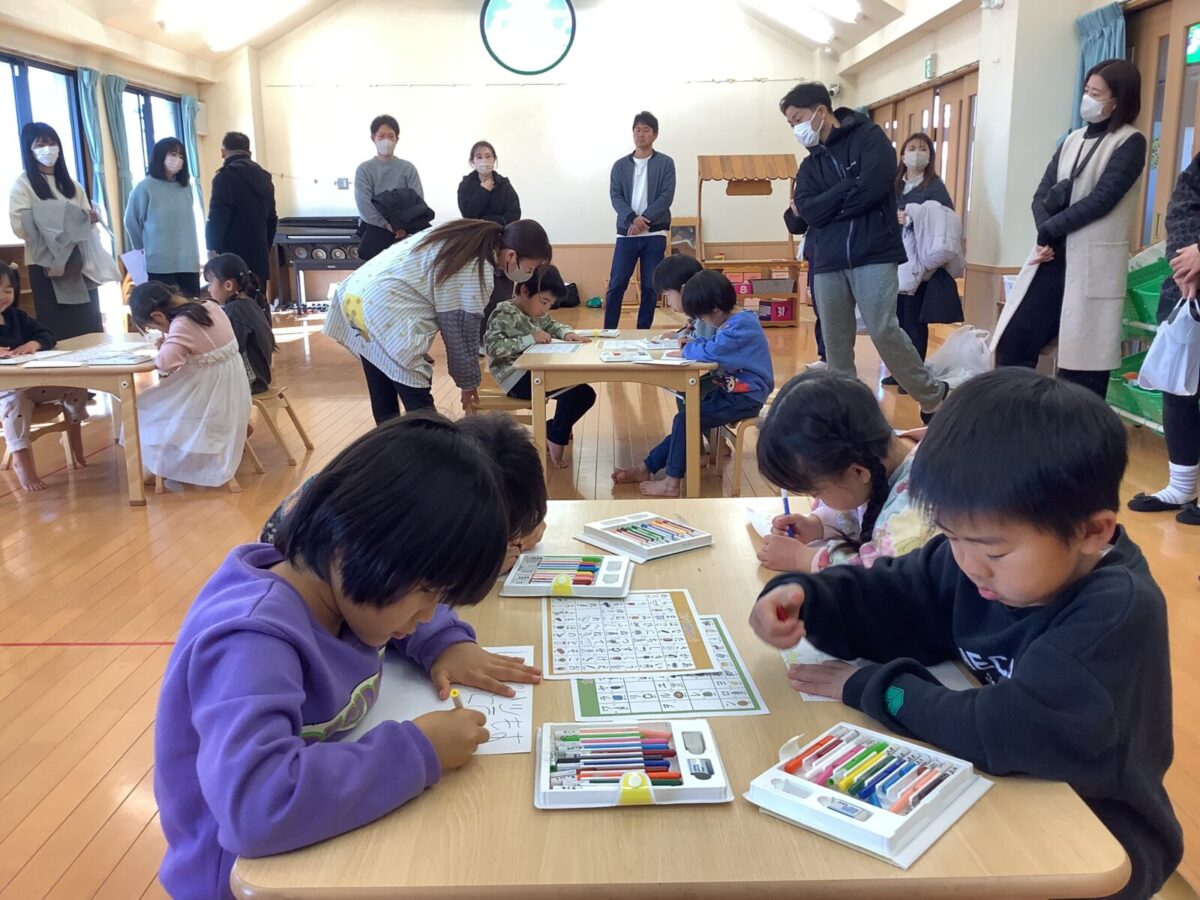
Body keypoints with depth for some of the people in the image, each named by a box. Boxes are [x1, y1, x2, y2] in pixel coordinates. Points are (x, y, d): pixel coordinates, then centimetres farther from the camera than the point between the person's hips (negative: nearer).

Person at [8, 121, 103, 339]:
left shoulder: (72, 184, 17)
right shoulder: (23, 183, 1)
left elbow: (88, 221, 15)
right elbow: (20, 227, -11)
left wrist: (91, 219, -9)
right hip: (46, 267, -4)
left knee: (89, 329, 2)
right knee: (58, 331, -7)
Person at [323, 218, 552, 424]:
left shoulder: (468, 236, 11)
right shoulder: (477, 271, -14)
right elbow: (462, 333, -7)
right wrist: (469, 383, 8)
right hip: (385, 312, -9)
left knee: (385, 407, 17)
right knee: (420, 411, -2)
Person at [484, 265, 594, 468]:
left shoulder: (537, 314, 13)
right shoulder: (505, 314, -14)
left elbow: (552, 325, 28)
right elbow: (492, 346, -25)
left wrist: (566, 333, 4)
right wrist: (530, 339, -25)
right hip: (516, 377, -10)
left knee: (585, 393, 9)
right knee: (573, 389, -24)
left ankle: (551, 430, 18)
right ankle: (556, 437, -6)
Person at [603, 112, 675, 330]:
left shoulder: (665, 163, 5)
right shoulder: (620, 165, 10)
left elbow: (667, 197, -5)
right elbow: (615, 196, 0)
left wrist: (644, 219, -16)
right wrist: (632, 219, -17)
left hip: (655, 234, -1)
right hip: (626, 233, 1)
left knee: (650, 286, 2)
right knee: (616, 285, -4)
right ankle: (608, 332, 3)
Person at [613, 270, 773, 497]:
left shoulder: (741, 326, -21)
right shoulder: (736, 321, 10)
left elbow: (711, 351, -29)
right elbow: (714, 343, 23)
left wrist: (685, 351, -10)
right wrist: (692, 344, 5)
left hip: (745, 398, -10)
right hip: (732, 391, 10)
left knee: (685, 420, -14)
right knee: (686, 420, 6)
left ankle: (672, 483, -7)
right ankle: (647, 468, 10)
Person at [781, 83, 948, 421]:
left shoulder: (868, 136, 2)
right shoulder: (810, 165, 16)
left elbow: (872, 187, -15)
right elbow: (807, 212, -1)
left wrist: (825, 206, -4)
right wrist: (849, 186, -8)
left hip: (873, 255, -5)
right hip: (827, 262, 6)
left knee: (883, 331, -14)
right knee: (835, 342, 3)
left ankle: (933, 396, 6)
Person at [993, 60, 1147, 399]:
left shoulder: (1130, 142, -2)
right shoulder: (1073, 140, 16)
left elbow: (1102, 199, -13)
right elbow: (1042, 194, 8)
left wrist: (1050, 230, -8)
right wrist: (1045, 237, -11)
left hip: (1092, 265, -6)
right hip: (1053, 258, 6)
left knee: (1082, 365, -3)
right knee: (1012, 343, 3)